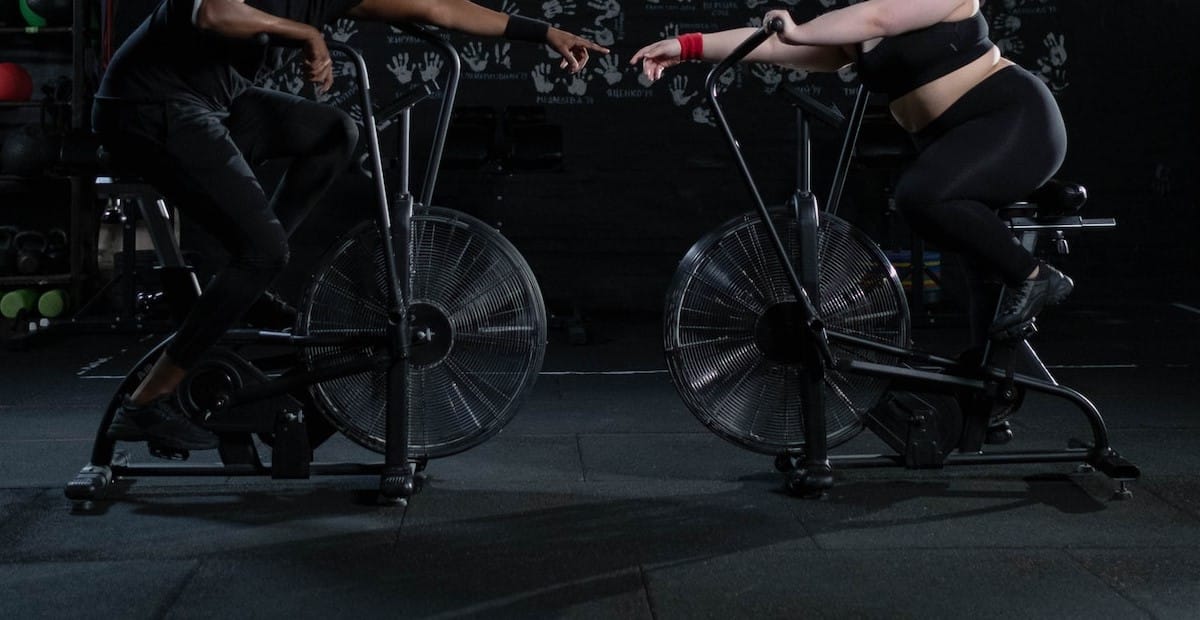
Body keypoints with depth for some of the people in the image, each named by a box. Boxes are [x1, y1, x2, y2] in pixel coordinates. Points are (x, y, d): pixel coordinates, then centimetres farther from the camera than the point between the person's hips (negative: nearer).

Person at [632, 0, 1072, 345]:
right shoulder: (853, 36, 10)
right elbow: (774, 43, 4)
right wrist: (689, 47, -3)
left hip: (1015, 120, -8)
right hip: (961, 144, 9)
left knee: (919, 195, -31)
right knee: (985, 275, 9)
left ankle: (1034, 277, -18)